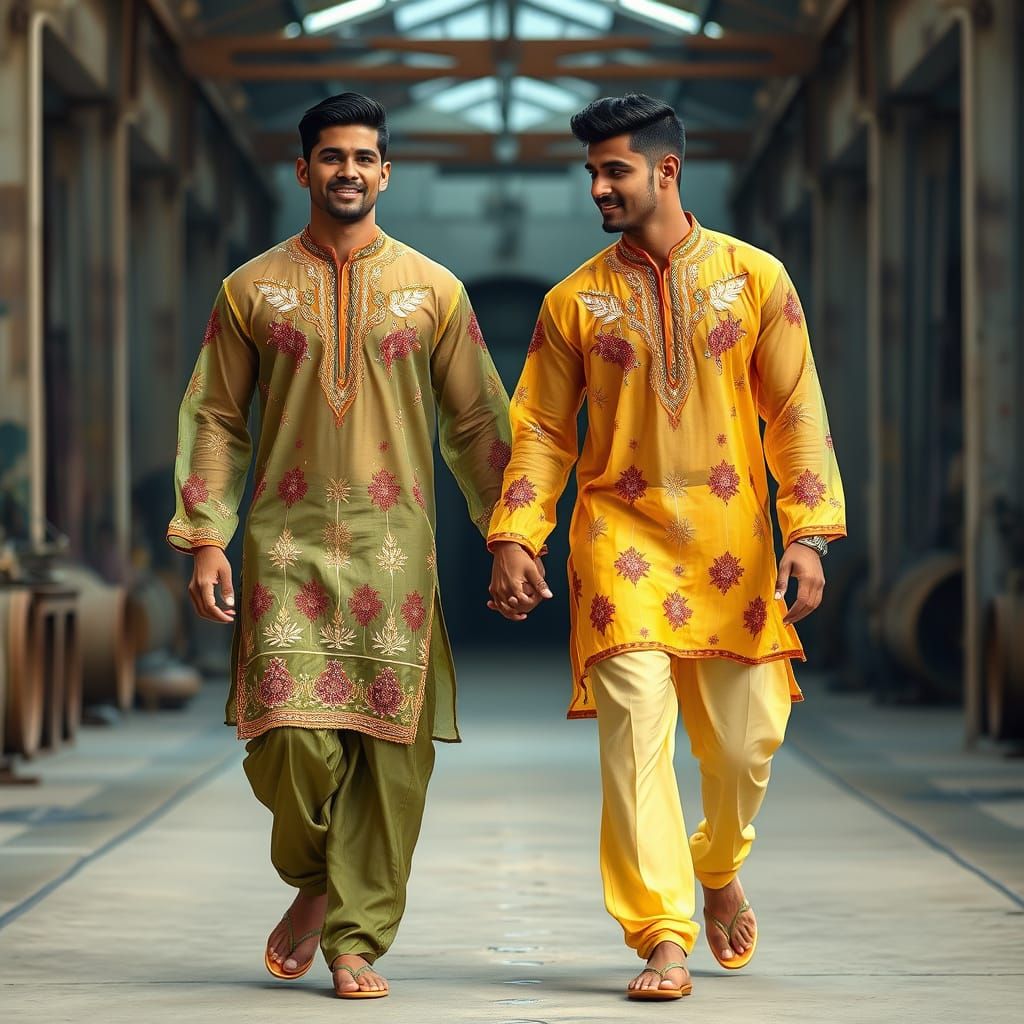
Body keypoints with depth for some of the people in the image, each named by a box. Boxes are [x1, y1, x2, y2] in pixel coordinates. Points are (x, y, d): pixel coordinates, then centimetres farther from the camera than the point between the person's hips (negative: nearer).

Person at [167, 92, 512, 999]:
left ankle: (356, 937, 6)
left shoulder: (432, 290, 9)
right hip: (286, 540, 0)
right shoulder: (253, 289, 8)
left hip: (394, 544, 1)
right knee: (291, 733, -11)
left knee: (390, 742, -4)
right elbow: (215, 418, 9)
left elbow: (477, 423, 11)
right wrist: (206, 539, 0)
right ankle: (313, 883, 17)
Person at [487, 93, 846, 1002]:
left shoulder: (754, 277, 3)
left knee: (747, 738, 3)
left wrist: (808, 533, -7)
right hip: (621, 538, 0)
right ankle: (663, 940, -9)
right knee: (636, 732, -12)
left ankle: (720, 870, 35)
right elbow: (541, 430, 6)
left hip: (731, 544, 1)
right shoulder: (575, 301, 5)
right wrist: (514, 538, -6)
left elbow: (796, 413, 2)